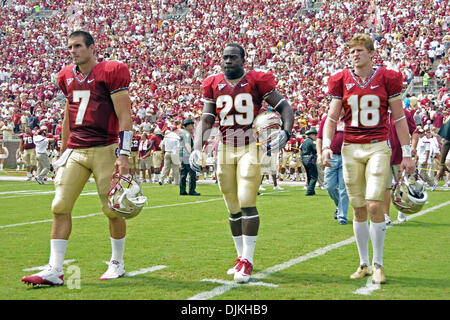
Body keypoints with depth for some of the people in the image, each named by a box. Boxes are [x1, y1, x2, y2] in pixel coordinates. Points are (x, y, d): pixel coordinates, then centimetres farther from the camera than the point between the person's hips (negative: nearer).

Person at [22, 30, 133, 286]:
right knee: (60, 207, -3)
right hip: (75, 150, 6)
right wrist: (64, 152, 22)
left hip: (105, 149, -5)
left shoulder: (111, 72, -6)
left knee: (113, 209, 3)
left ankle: (117, 263, 21)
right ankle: (55, 270, -1)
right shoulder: (67, 76, 14)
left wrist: (123, 155, -16)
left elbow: (124, 117, -9)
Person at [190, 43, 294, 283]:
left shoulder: (257, 81, -5)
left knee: (247, 204, -13)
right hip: (225, 150, 4)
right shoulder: (213, 85, 7)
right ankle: (241, 257, 21)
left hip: (251, 148, -4)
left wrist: (285, 132, -21)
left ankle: (247, 260, -7)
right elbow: (206, 120, 7)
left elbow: (284, 107, -3)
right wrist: (198, 148, -5)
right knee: (233, 209, 9)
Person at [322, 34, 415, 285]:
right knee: (359, 209, 6)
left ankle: (378, 264, 2)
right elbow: (332, 117, 7)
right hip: (351, 149, 2)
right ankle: (364, 263, 19)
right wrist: (326, 145, -8)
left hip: (378, 148, -2)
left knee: (374, 206, -12)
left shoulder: (387, 79, -1)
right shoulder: (342, 81, 4)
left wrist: (407, 154, 2)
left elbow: (399, 118, 4)